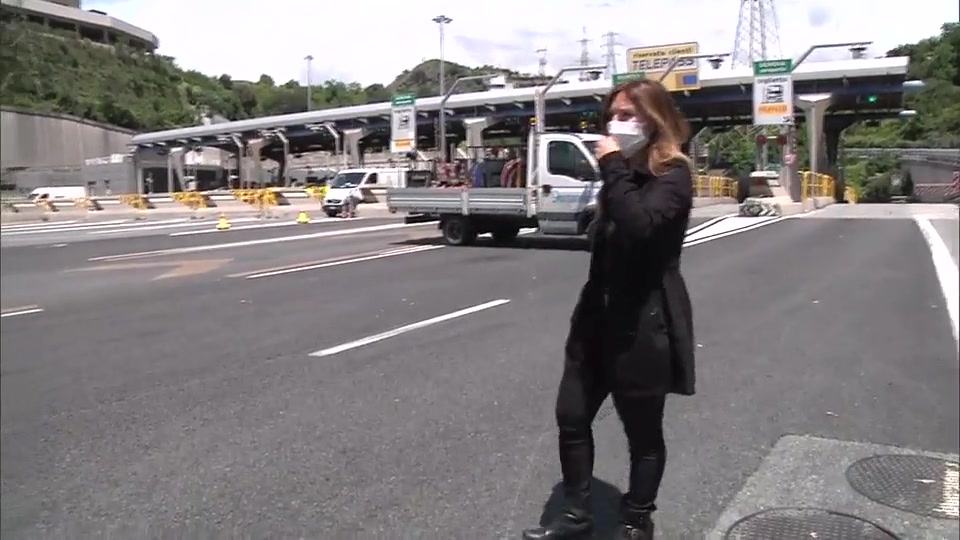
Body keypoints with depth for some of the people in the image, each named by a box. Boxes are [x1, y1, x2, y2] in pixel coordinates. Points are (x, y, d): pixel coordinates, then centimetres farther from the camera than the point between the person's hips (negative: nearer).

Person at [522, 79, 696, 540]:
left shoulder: (672, 175, -10)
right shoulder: (625, 173, 13)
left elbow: (639, 225, -32)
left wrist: (613, 168, -21)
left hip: (644, 322, -8)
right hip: (600, 317, 8)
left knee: (643, 432, 8)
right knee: (572, 417, 10)